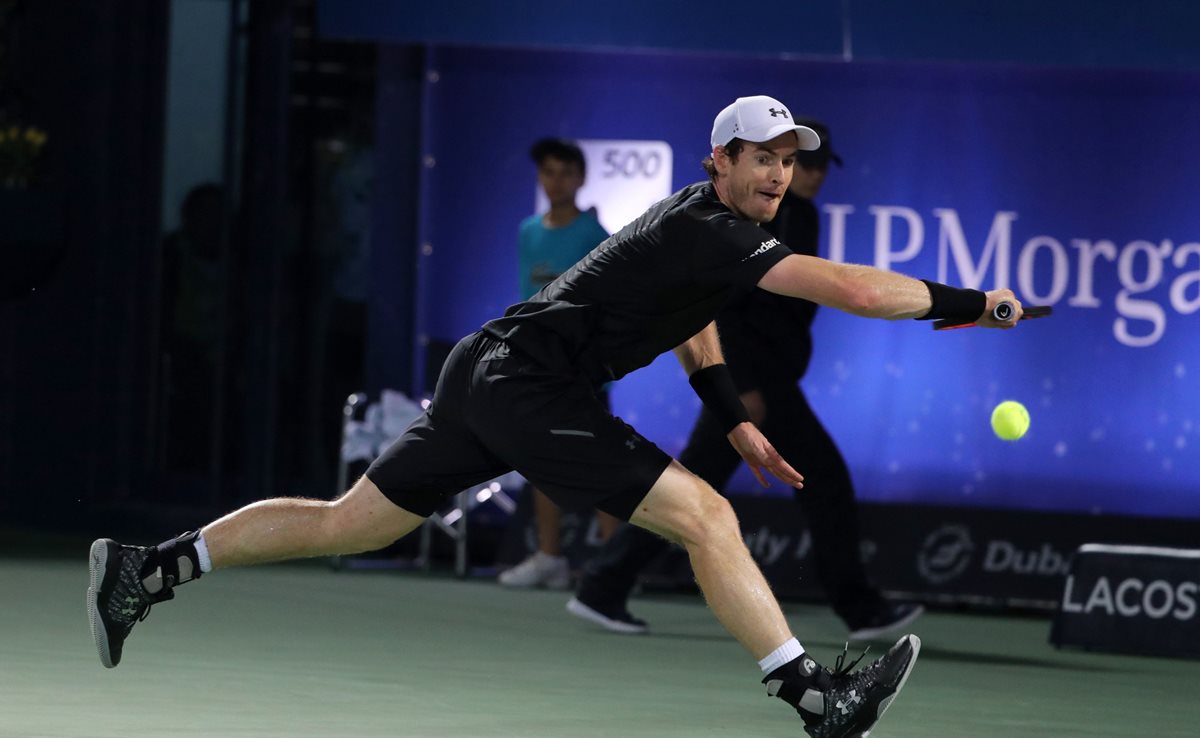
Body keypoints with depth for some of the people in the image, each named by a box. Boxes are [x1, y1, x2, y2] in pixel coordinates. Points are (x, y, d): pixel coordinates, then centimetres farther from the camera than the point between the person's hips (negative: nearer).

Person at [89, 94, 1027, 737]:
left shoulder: (696, 214, 14)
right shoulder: (712, 234, -17)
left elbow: (688, 314, 33)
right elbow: (852, 289, -27)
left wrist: (735, 422, 27)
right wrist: (968, 303, -20)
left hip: (487, 373, 10)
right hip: (529, 388, -10)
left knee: (349, 525, 15)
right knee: (705, 516, -13)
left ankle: (144, 570, 18)